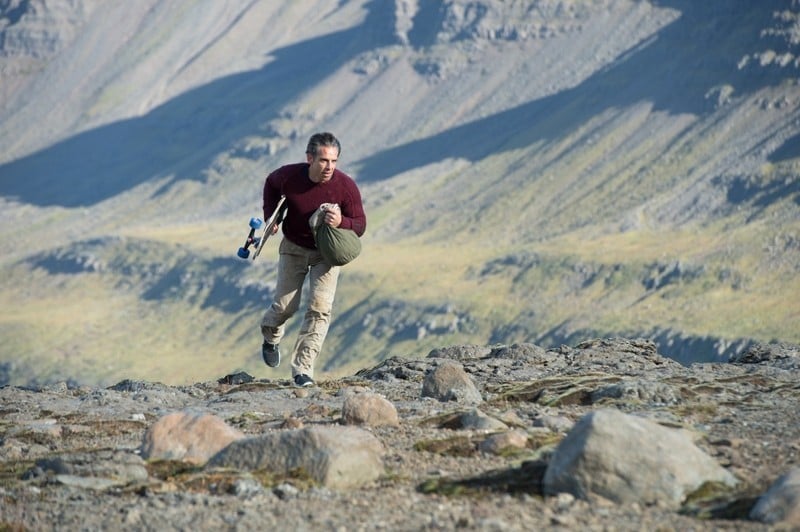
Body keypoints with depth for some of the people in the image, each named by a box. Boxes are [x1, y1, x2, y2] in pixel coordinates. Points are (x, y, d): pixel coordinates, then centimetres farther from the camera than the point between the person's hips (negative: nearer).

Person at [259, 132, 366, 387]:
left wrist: (341, 222, -37)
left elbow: (360, 225, -16)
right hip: (294, 248, 1)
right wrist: (271, 215, -5)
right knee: (286, 305, 3)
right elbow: (271, 184, 6)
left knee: (320, 307, -15)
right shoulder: (288, 176, -20)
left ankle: (303, 369, -12)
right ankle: (271, 337, 40)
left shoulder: (346, 186, -24)